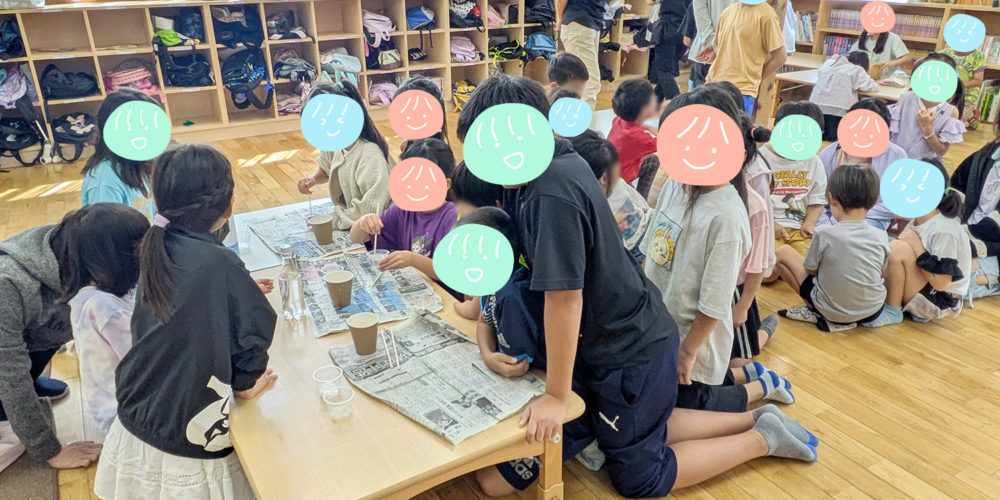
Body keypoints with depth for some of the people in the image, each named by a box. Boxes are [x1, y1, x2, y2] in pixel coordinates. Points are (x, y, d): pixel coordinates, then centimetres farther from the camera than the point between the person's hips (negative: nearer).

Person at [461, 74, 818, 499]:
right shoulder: (551, 160, -4)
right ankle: (756, 418, 29)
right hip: (603, 336, 9)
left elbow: (564, 296, -31)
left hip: (630, 349, -9)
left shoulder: (553, 193, -32)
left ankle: (763, 438, 20)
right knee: (639, 429, 27)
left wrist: (556, 396, -23)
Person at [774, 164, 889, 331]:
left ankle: (819, 314, 5)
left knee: (783, 252, 8)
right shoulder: (881, 237, -9)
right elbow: (881, 271, 6)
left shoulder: (824, 234, -19)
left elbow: (810, 269, -5)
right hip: (873, 312, 3)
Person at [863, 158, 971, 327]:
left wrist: (916, 246, -22)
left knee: (897, 249, -27)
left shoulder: (944, 231, -24)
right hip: (925, 287, 9)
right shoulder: (918, 221, 0)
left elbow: (941, 283, -25)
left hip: (940, 302, -9)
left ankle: (892, 312, -9)